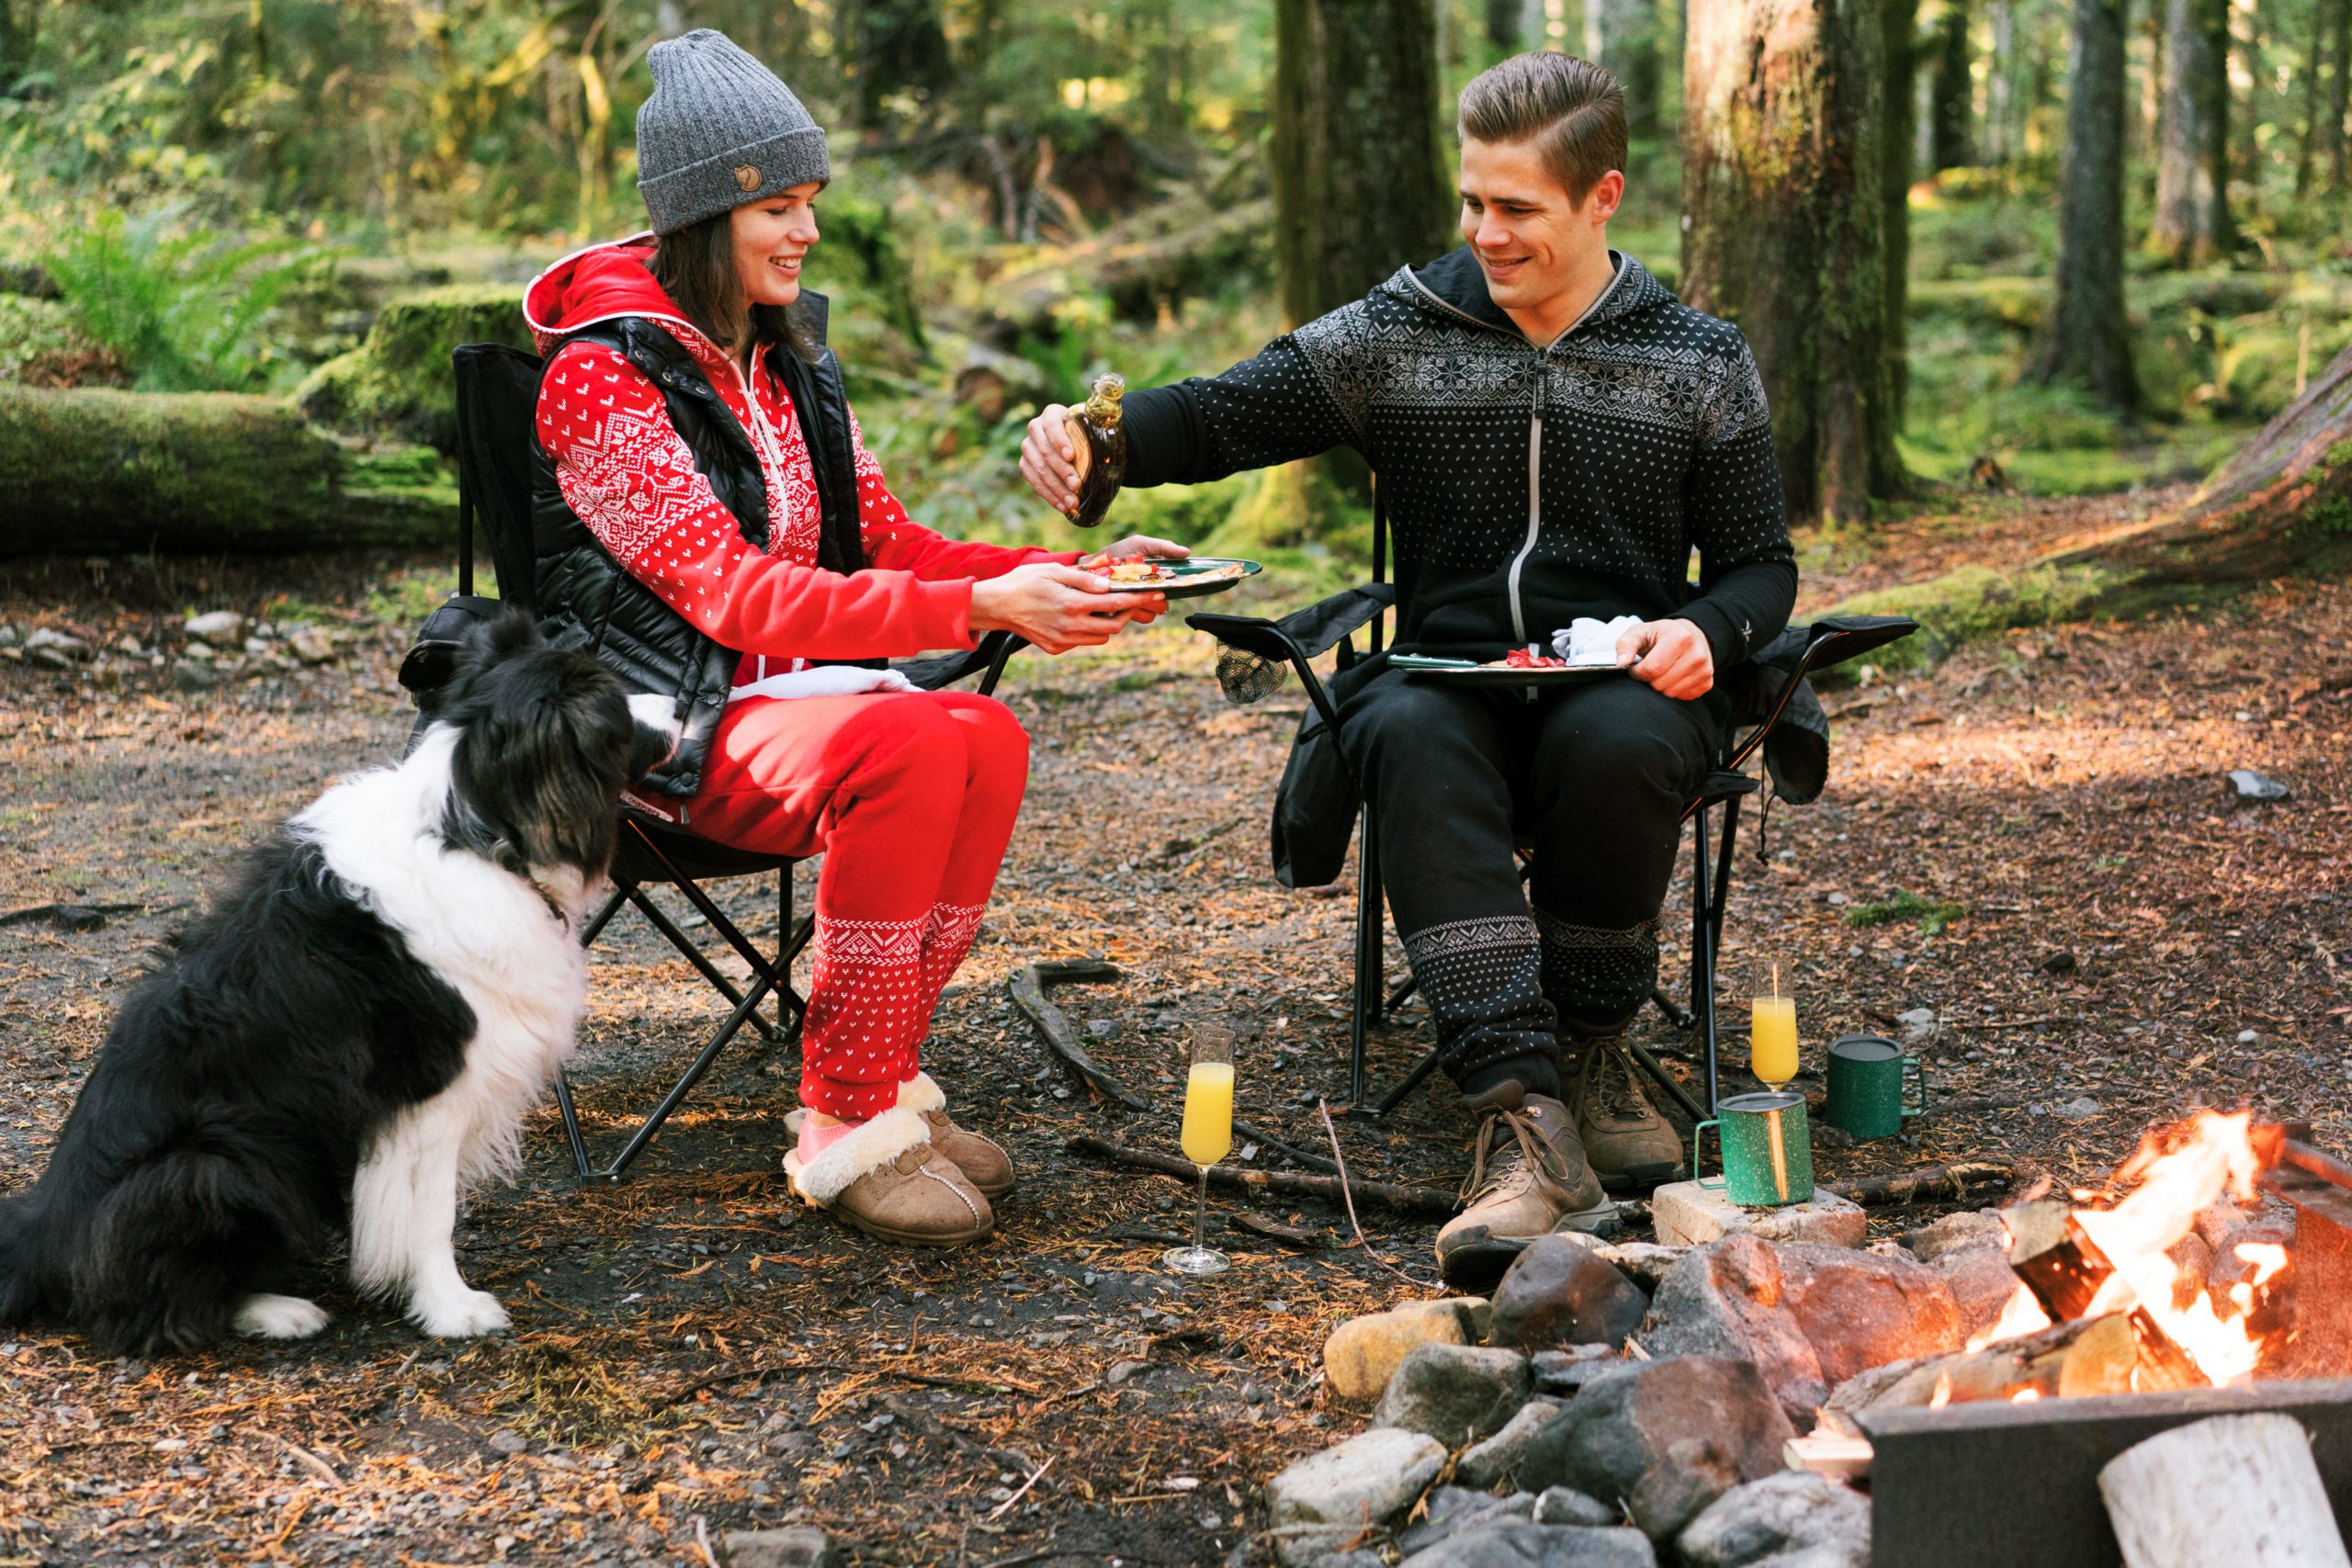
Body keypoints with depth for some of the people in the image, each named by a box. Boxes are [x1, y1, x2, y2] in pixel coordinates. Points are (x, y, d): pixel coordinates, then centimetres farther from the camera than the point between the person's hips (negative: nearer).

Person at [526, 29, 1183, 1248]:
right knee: (906, 746, -33)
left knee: (986, 736, -24)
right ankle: (846, 1126, -23)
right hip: (656, 729, -7)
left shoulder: (789, 361, 13)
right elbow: (735, 594, -22)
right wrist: (978, 610, -30)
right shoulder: (600, 376, -13)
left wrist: (1072, 579, -5)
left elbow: (890, 544, 13)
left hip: (796, 694, 7)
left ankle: (884, 1080, -13)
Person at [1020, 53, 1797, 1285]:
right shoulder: (1397, 336, 10)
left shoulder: (1698, 365, 11)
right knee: (1414, 740, -37)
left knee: (1615, 747, -38)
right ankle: (1526, 1122, -46)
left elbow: (1761, 566, 14)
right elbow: (1219, 415, 4)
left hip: (1623, 684, 0)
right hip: (1446, 671, 0)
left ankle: (1588, 1048, -11)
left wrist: (1704, 633, -10)